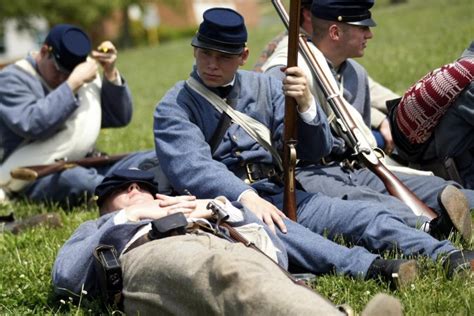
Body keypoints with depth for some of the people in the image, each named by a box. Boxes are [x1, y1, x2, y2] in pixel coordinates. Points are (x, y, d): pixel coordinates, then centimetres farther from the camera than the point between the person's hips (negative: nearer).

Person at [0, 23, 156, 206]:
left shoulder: (81, 75, 15)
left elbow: (120, 118, 9)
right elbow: (32, 125, -23)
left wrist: (111, 74, -4)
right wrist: (73, 83, -20)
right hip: (35, 177, -7)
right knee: (74, 179, -40)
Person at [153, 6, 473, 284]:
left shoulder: (263, 87, 15)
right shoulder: (174, 107, 2)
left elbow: (316, 149, 8)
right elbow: (192, 168, -17)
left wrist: (306, 104, -13)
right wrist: (246, 196, -33)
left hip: (280, 195, 5)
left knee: (367, 215, -18)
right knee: (267, 228, -39)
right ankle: (368, 267, -59)